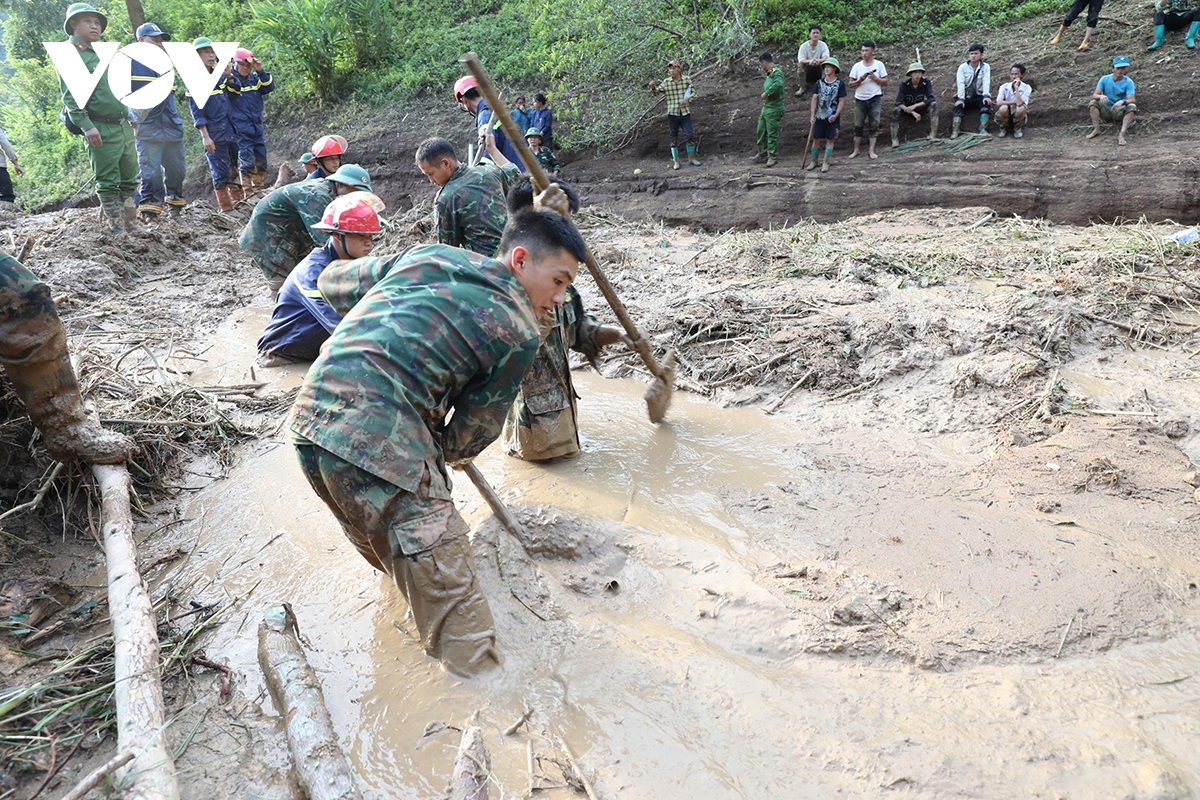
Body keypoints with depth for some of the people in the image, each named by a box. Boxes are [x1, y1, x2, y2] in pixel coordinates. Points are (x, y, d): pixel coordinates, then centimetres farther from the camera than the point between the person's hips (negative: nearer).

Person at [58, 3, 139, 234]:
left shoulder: (100, 54, 20)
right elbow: (70, 97, -12)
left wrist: (131, 119, 21)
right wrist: (86, 126, -23)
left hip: (124, 126, 8)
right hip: (102, 130, -8)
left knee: (130, 180, 9)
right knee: (108, 184, -5)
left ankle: (133, 229, 15)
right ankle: (119, 233, -2)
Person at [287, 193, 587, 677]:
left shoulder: (425, 255, 16)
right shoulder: (518, 332, -1)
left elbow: (334, 283, 27)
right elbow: (476, 429, 5)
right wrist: (447, 454, 27)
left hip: (311, 418, 9)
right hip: (380, 442, -8)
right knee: (444, 576, 0)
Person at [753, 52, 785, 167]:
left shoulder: (776, 72, -13)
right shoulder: (769, 73, 15)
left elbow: (779, 84, -32)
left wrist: (766, 93, -24)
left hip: (774, 108, -9)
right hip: (766, 107, 9)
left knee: (772, 133, -2)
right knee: (761, 131, 13)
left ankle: (773, 156, 7)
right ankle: (763, 153, 24)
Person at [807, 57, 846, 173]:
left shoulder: (840, 84, -2)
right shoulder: (819, 83, 5)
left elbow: (842, 101, -4)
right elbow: (814, 99, 4)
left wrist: (835, 115, -16)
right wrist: (812, 116, -5)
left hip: (832, 117, -2)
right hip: (819, 116, 2)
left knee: (830, 139, 1)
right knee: (816, 139, 4)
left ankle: (825, 162, 6)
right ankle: (813, 161, 14)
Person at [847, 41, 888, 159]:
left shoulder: (879, 65, 3)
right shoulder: (857, 66, 5)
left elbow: (885, 82, 2)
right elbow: (850, 85, 3)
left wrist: (875, 78, -13)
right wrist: (860, 80, -14)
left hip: (875, 99, -1)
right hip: (860, 99, 1)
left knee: (874, 125, -3)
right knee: (858, 125, 2)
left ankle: (871, 150, 0)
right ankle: (856, 150, 9)